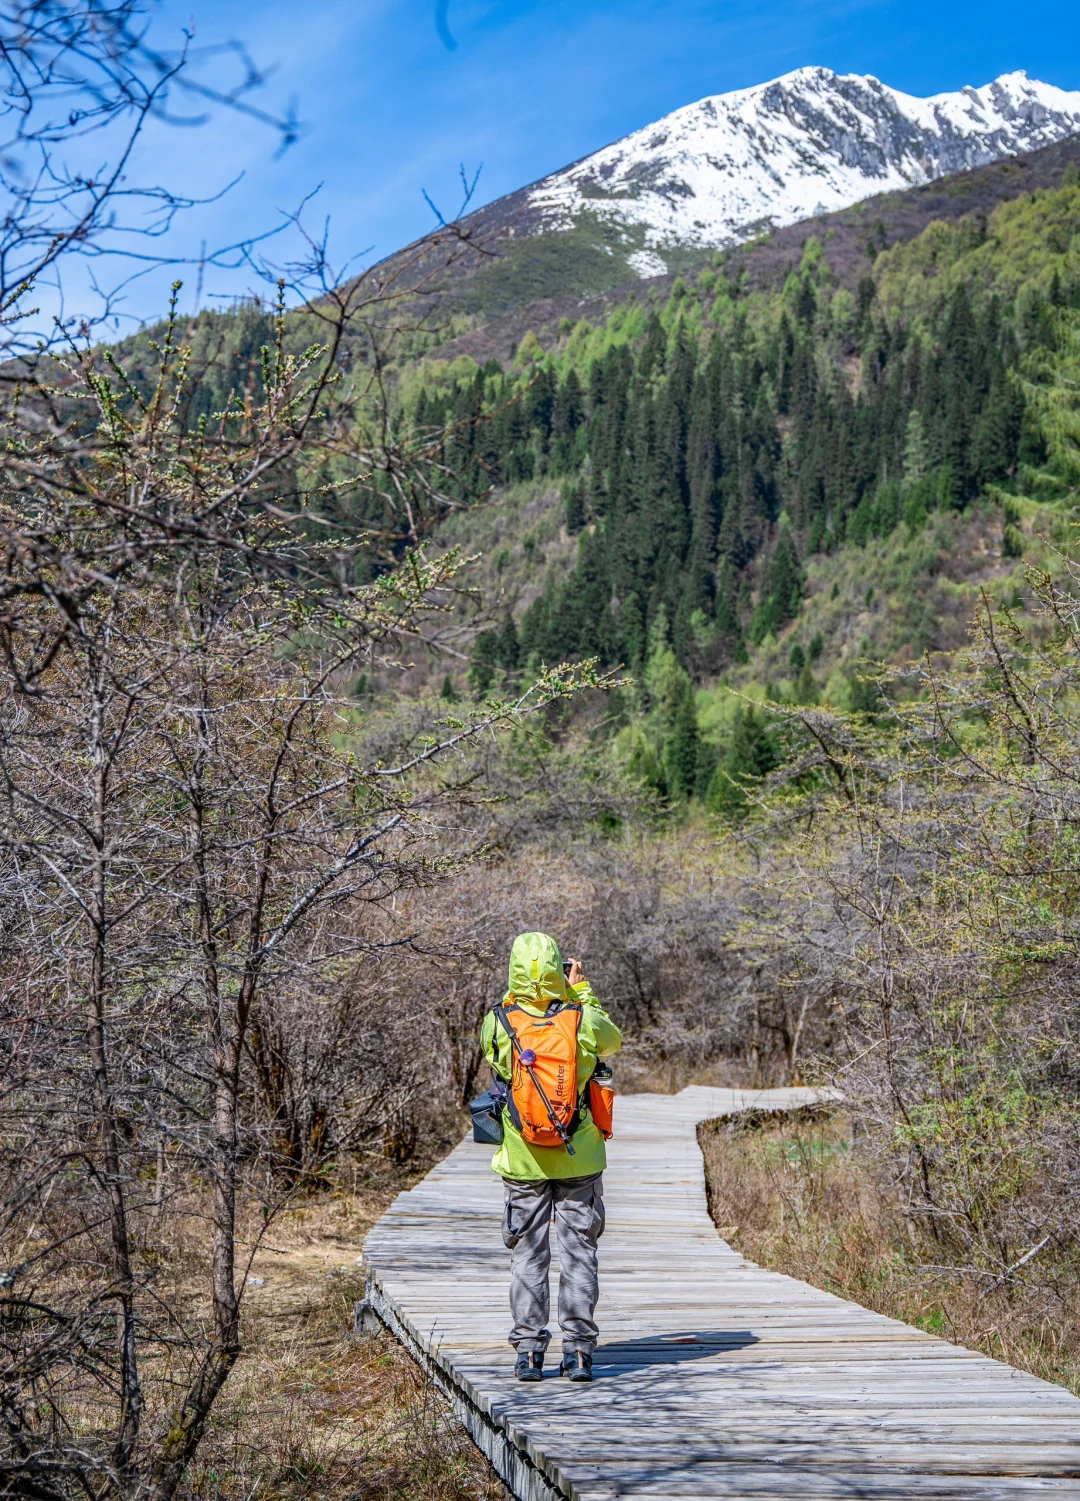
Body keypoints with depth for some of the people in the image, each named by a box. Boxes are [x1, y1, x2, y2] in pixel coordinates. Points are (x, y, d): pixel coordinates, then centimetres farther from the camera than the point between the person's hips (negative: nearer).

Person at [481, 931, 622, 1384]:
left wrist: (517, 992, 13)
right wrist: (581, 991, 15)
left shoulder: (498, 1024, -12)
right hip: (580, 1159, 0)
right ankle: (578, 1351, 7)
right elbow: (612, 1041, 12)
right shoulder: (584, 1021, -12)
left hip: (524, 1160, 0)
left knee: (528, 1256, 9)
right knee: (578, 1253, 8)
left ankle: (528, 1352, 9)